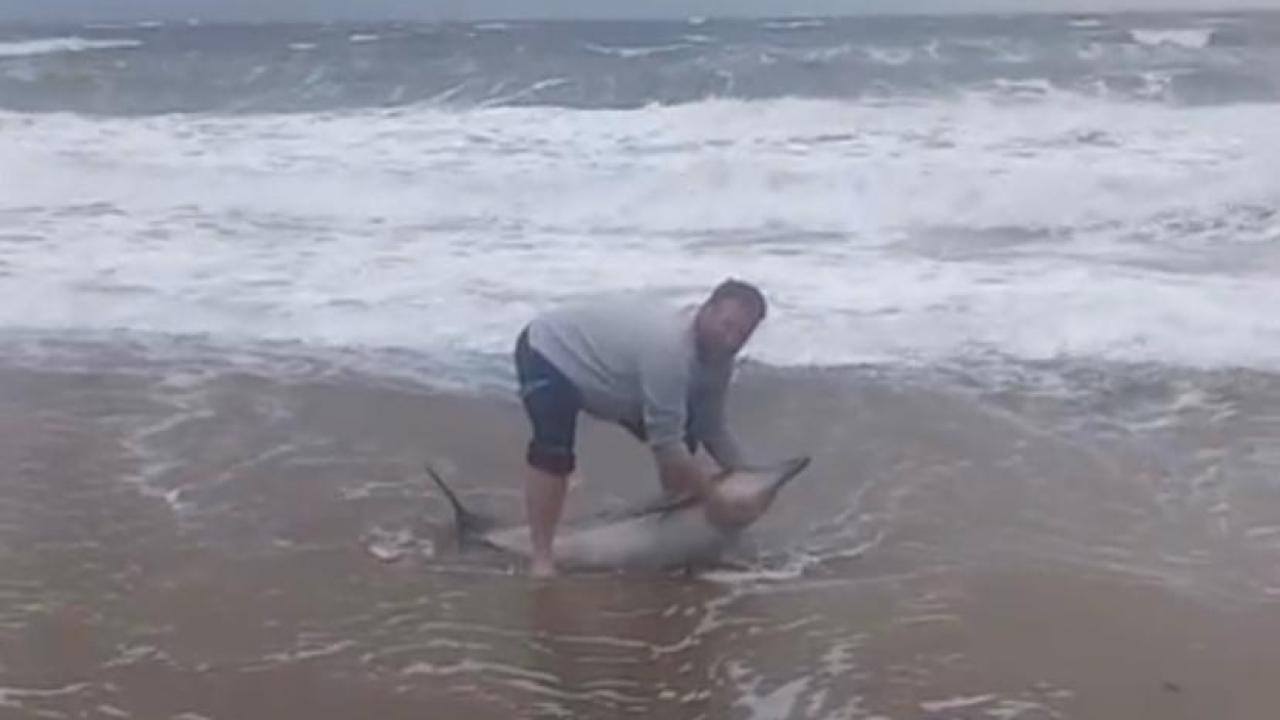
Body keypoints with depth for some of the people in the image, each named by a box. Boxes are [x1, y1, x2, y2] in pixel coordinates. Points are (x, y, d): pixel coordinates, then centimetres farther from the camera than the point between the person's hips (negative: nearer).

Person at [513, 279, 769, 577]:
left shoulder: (716, 357, -12)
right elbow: (665, 442, -39)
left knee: (681, 438, 5)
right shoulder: (668, 347, -41)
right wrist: (713, 501, -34)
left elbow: (712, 428, -3)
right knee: (554, 450, -31)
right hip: (550, 351, -9)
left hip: (604, 363, 9)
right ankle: (542, 558, -25)